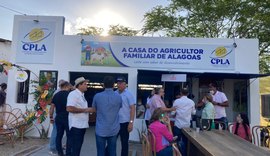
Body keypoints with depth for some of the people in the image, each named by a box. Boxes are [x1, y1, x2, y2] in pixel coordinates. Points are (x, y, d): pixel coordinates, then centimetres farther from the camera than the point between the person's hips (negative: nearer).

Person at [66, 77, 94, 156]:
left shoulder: (82, 95, 15)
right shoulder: (73, 94, -15)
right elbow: (69, 108, -28)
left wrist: (88, 110, 9)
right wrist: (85, 110, -22)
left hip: (82, 125, 9)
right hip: (76, 126, -9)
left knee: (78, 147, 18)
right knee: (75, 148, -1)